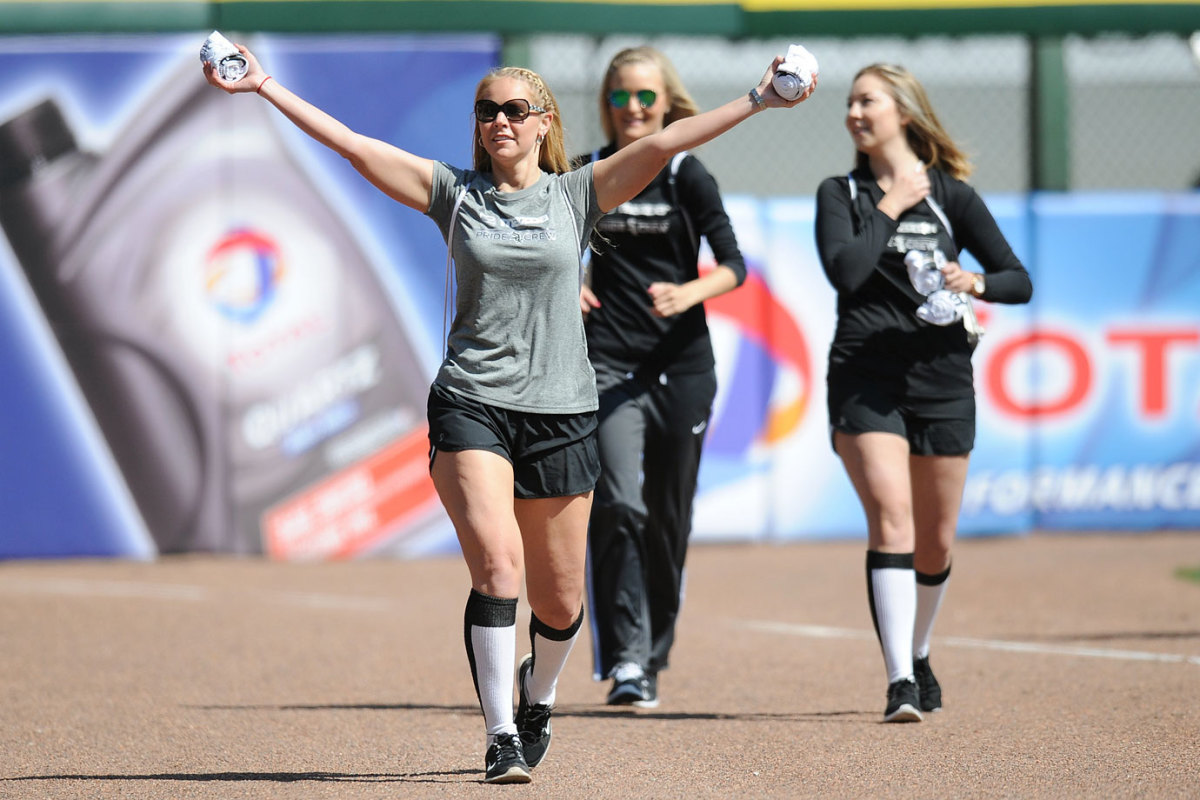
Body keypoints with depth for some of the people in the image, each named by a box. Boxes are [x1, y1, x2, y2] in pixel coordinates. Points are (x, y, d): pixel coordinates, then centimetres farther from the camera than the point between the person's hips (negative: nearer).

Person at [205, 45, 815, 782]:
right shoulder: (454, 193, 7)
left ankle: (538, 692, 40)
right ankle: (503, 739, -15)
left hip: (560, 412, 1)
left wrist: (757, 102, -9)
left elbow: (665, 145, -2)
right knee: (497, 565, -20)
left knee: (559, 600, 7)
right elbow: (350, 144, 4)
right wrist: (265, 87, -1)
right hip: (471, 404, -1)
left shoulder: (576, 195, 7)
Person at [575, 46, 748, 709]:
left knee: (668, 519, 6)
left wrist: (690, 293, -28)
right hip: (609, 363, 0)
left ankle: (653, 657, 22)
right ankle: (625, 660, -21)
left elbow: (733, 265, -9)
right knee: (619, 505, -17)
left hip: (682, 366, 0)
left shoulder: (687, 176, -1)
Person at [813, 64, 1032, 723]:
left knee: (935, 541, 9)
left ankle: (918, 656, 36)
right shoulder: (841, 194, 6)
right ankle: (899, 683, -26)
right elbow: (845, 272, -11)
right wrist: (889, 208, -6)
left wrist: (976, 282, -15)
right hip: (865, 378, -1)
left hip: (942, 378, 1)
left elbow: (1020, 282, 5)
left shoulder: (951, 195, 5)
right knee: (890, 514, -20)